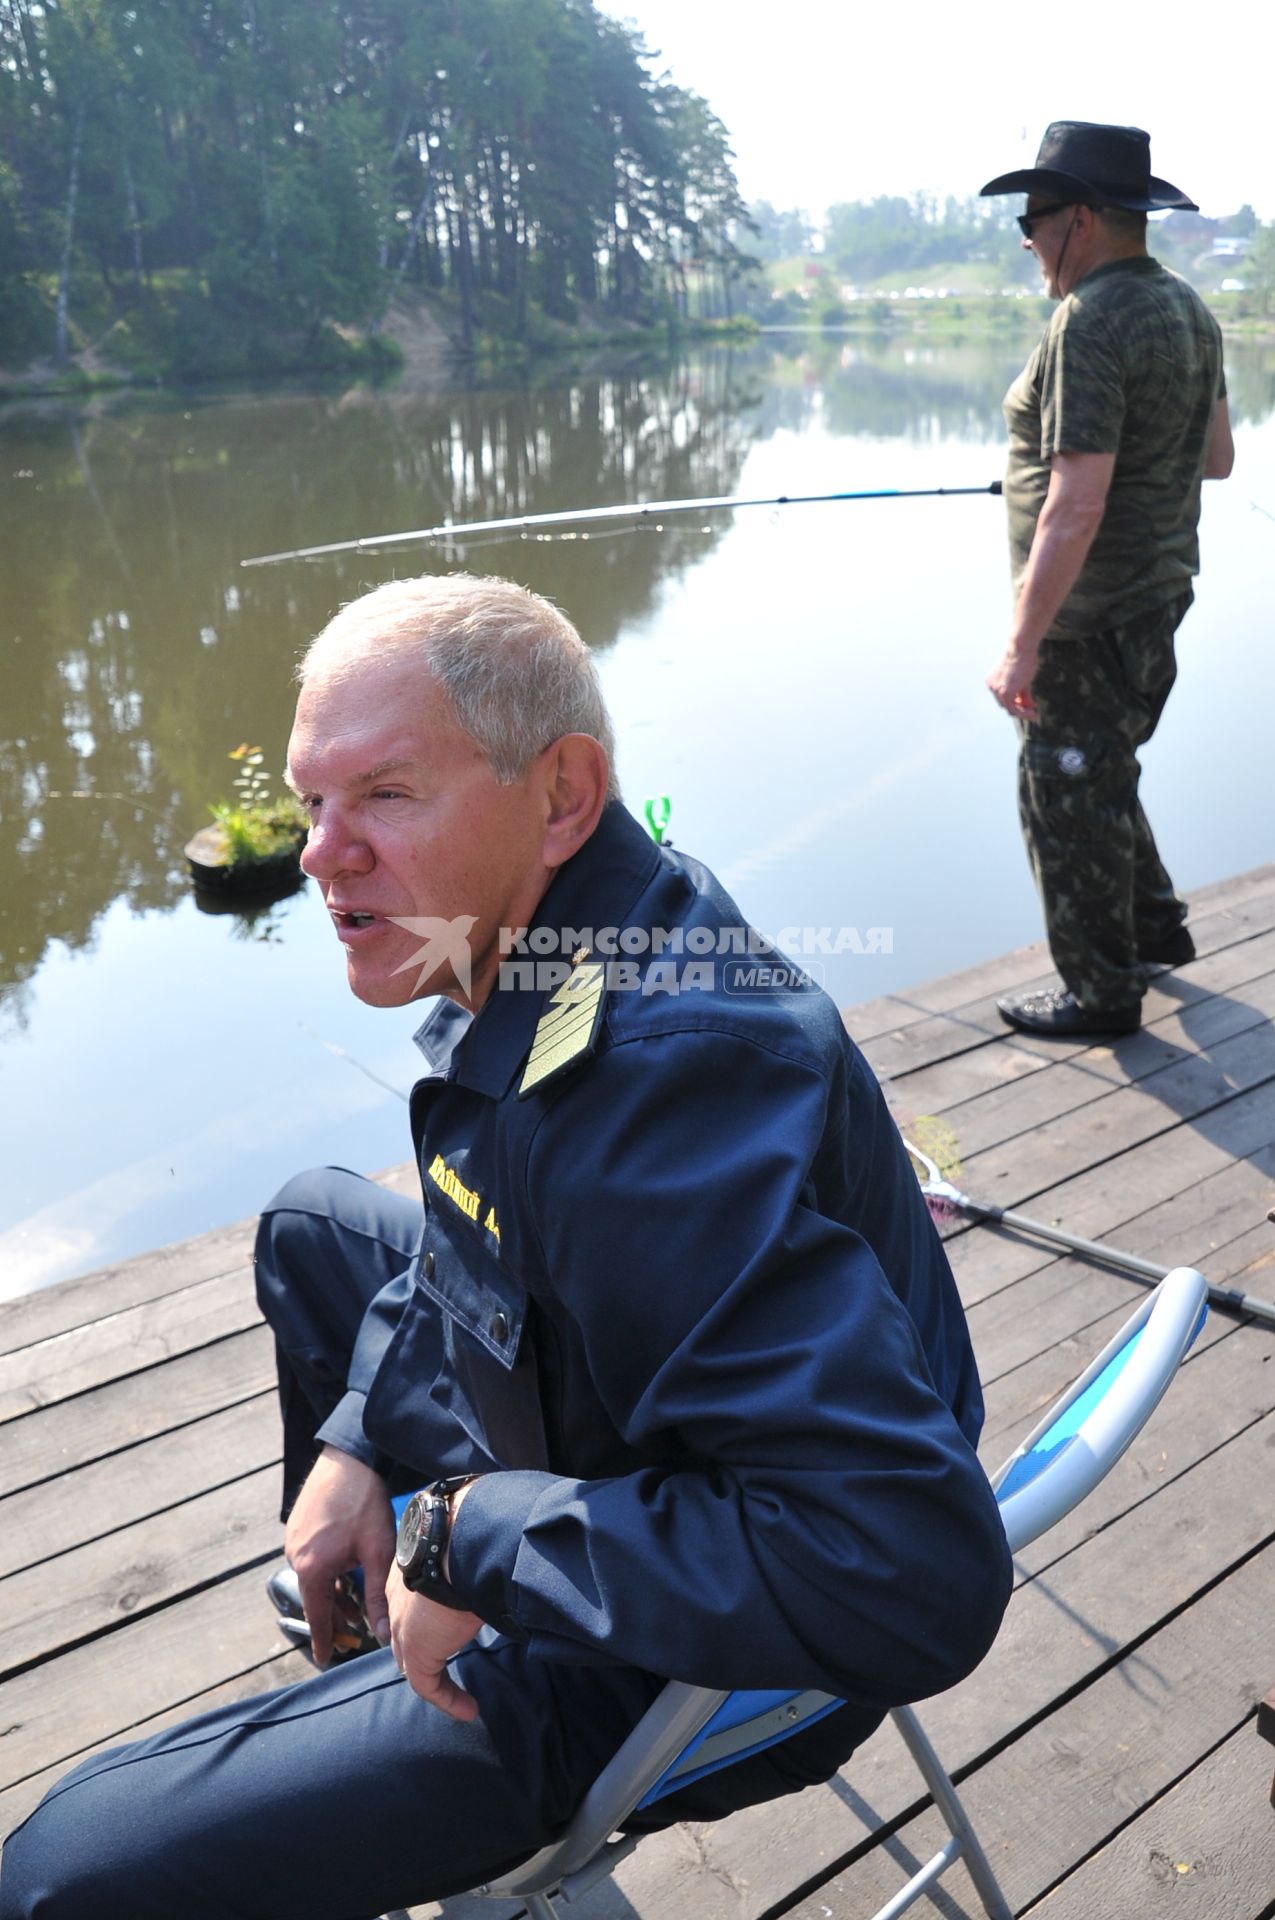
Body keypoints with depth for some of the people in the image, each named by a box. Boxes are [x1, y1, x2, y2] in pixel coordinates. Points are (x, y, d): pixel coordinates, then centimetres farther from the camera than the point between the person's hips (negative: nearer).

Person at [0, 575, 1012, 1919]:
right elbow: (473, 1233, 13)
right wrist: (358, 1436, 1)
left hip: (675, 1665, -9)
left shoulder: (665, 1084, -38)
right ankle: (345, 1608, 45)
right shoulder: (530, 950, -5)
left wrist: (467, 1538, -32)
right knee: (311, 1225, 24)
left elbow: (919, 1575, -41)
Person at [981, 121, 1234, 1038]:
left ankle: (1101, 993, 15)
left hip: (1089, 615, -10)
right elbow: (1216, 458, 17)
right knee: (1101, 772, 24)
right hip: (1160, 593, 10)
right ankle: (1156, 927, 37)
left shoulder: (1091, 322, -20)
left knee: (1069, 797, 2)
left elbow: (1075, 509, -26)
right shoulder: (1188, 307, 9)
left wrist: (1023, 645, -24)